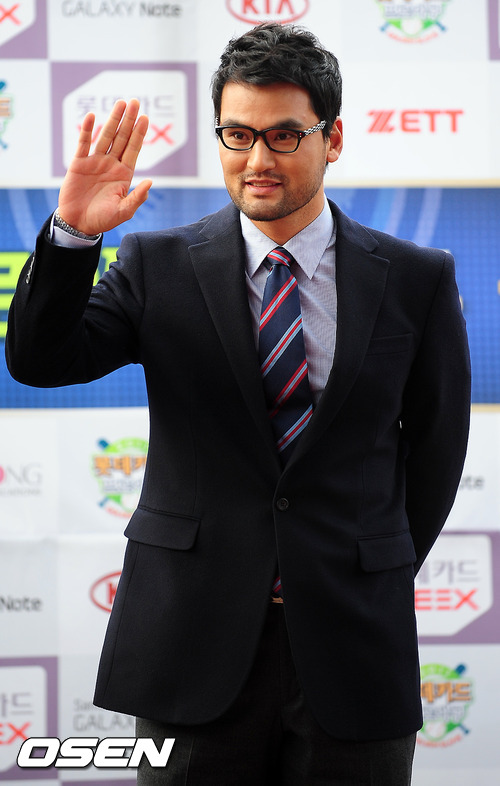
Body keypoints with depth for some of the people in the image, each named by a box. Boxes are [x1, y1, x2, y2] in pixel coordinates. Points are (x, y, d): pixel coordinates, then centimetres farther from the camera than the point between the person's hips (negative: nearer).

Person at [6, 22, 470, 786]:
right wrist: (72, 233, -22)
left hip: (351, 639, 0)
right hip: (194, 646, 0)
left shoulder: (416, 279, 2)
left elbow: (436, 443, 10)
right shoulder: (158, 266, 2)